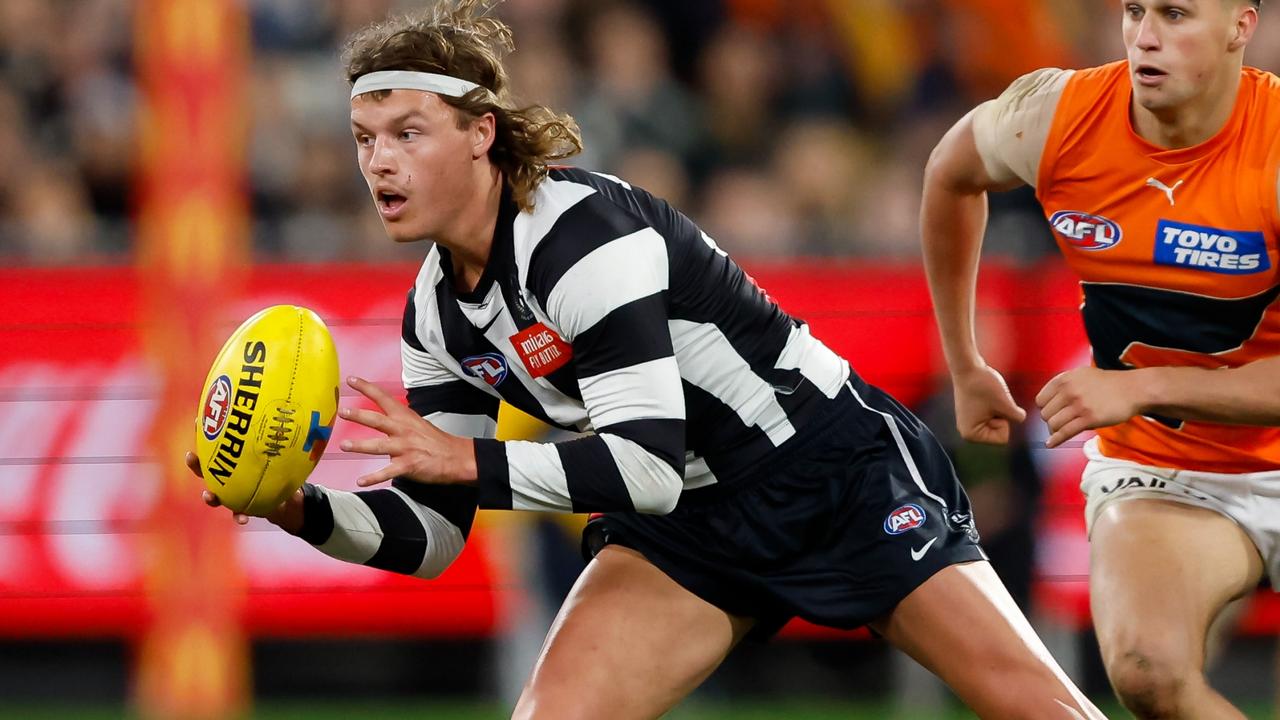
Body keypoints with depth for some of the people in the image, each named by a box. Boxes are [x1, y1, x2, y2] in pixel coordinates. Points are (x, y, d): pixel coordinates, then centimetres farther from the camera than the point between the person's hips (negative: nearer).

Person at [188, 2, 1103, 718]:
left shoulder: (583, 230, -25)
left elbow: (651, 465, -30)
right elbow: (430, 532, 4)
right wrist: (302, 510, -14)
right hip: (692, 528, 7)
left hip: (837, 473, -7)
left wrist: (470, 460, -32)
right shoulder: (436, 316, 0)